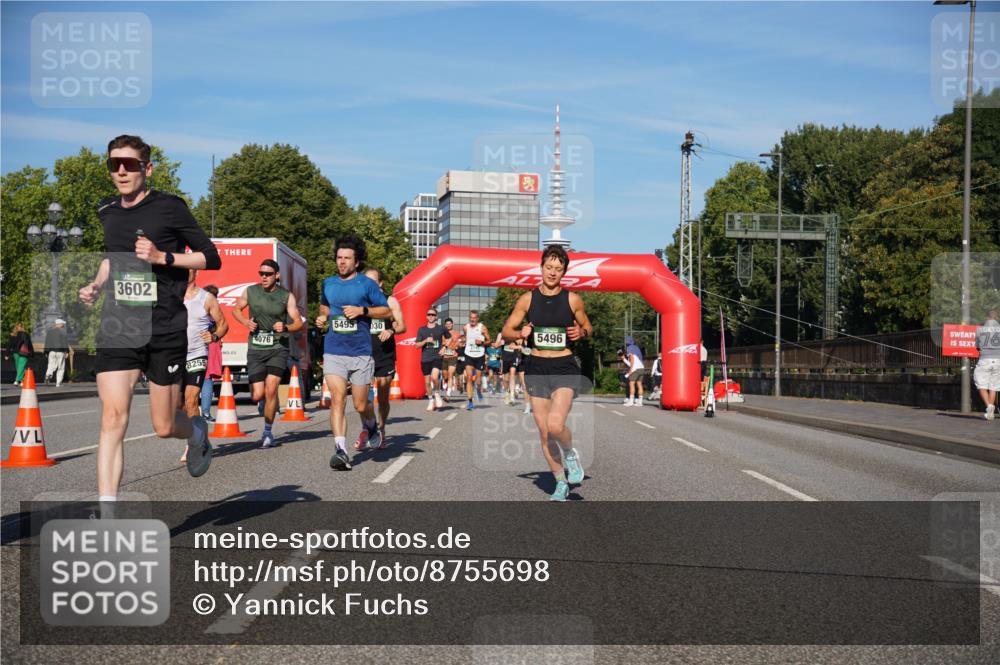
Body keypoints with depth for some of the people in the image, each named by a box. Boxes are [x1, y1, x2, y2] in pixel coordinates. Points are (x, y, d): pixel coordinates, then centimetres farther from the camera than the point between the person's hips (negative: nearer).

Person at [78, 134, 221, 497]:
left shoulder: (169, 207, -4)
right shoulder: (108, 212, 11)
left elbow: (212, 258, -3)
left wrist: (163, 257, -15)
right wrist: (96, 285, 12)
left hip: (165, 329, -3)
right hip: (118, 327, 4)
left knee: (164, 427, 4)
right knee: (113, 417, -10)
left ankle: (197, 431, 42)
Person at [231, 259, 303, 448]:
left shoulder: (287, 296, -3)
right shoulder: (250, 291, 2)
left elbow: (298, 323, -2)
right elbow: (236, 309, 18)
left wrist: (285, 327, -24)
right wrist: (246, 322, -3)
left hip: (278, 348, -2)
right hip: (256, 348, 2)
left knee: (271, 389, -16)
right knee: (257, 396, -3)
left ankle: (267, 432, 1)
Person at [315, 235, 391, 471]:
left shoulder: (367, 284, 0)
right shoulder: (328, 284, 12)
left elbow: (387, 311, 2)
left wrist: (362, 311, -12)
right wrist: (323, 317, 8)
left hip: (360, 353, -2)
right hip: (333, 351, 2)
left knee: (360, 405, 5)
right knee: (337, 399, -14)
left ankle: (371, 426, 39)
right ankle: (341, 451, -16)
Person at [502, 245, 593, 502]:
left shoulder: (573, 299, 1)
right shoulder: (527, 299, 3)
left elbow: (588, 327, 14)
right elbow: (506, 330, 10)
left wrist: (581, 333, -8)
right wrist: (520, 333, -11)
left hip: (565, 368, -2)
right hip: (536, 368, 3)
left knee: (555, 425, -22)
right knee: (544, 432, 5)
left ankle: (571, 454, 11)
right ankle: (561, 483, 22)